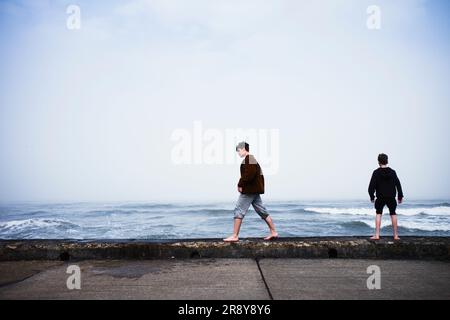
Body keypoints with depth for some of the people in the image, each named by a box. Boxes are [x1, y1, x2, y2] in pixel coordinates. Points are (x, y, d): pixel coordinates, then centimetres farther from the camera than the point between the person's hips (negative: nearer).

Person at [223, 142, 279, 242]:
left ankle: (234, 236, -3)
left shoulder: (248, 159, -11)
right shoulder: (252, 159, 20)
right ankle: (273, 232, 15)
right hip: (254, 190, 10)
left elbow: (249, 174, -25)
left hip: (249, 191, -10)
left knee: (239, 211, -6)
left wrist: (240, 185, -14)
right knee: (262, 212, 12)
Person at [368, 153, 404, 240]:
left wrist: (372, 196, 2)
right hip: (391, 197, 2)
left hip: (380, 198, -2)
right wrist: (400, 196, 11)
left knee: (378, 214, 7)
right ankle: (396, 235, 12)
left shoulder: (376, 172, -7)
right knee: (393, 214, 11)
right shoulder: (392, 172, 1)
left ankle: (377, 235, 0)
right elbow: (398, 185, 3)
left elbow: (372, 186, -9)